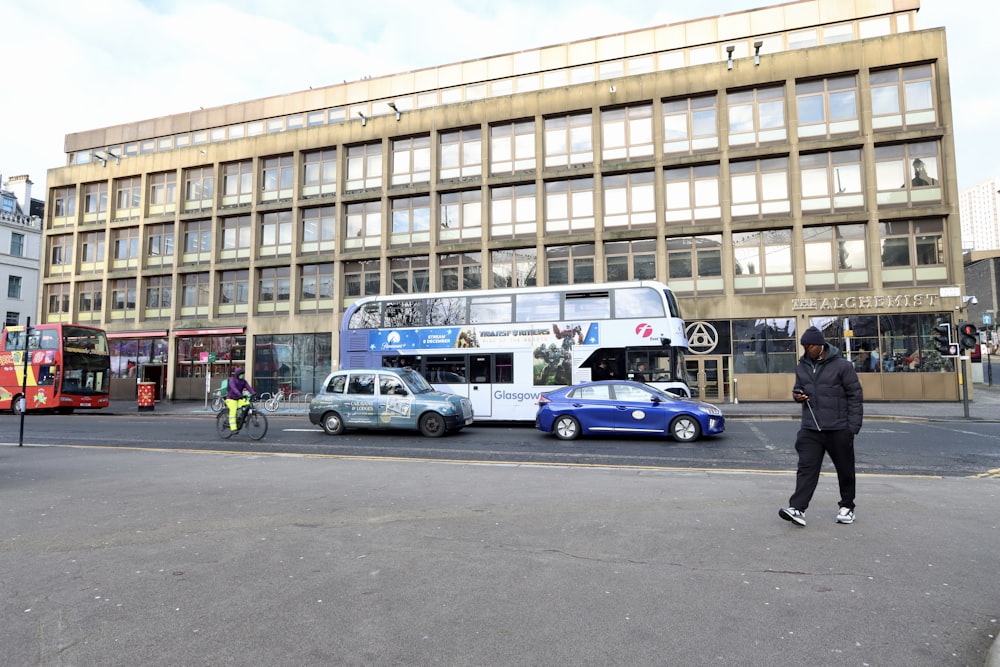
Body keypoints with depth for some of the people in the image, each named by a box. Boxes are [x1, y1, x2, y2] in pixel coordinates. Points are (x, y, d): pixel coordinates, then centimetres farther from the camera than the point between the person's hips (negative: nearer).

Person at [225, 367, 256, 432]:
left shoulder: (243, 381, 4)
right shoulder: (232, 380, -13)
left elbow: (249, 388, -10)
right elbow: (234, 388, -32)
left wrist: (254, 394, -28)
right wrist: (239, 394, -50)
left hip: (239, 399, 5)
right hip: (231, 399, -5)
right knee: (233, 411, -22)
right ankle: (233, 428, -24)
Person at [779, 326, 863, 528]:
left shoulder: (842, 365, -8)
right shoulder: (802, 366, 7)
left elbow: (855, 397, -7)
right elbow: (798, 389, 21)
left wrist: (853, 427, -10)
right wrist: (797, 395, -5)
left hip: (838, 429, -3)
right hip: (810, 429, 3)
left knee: (845, 470, 12)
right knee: (806, 468, -5)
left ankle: (847, 507, 30)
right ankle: (797, 508, -11)